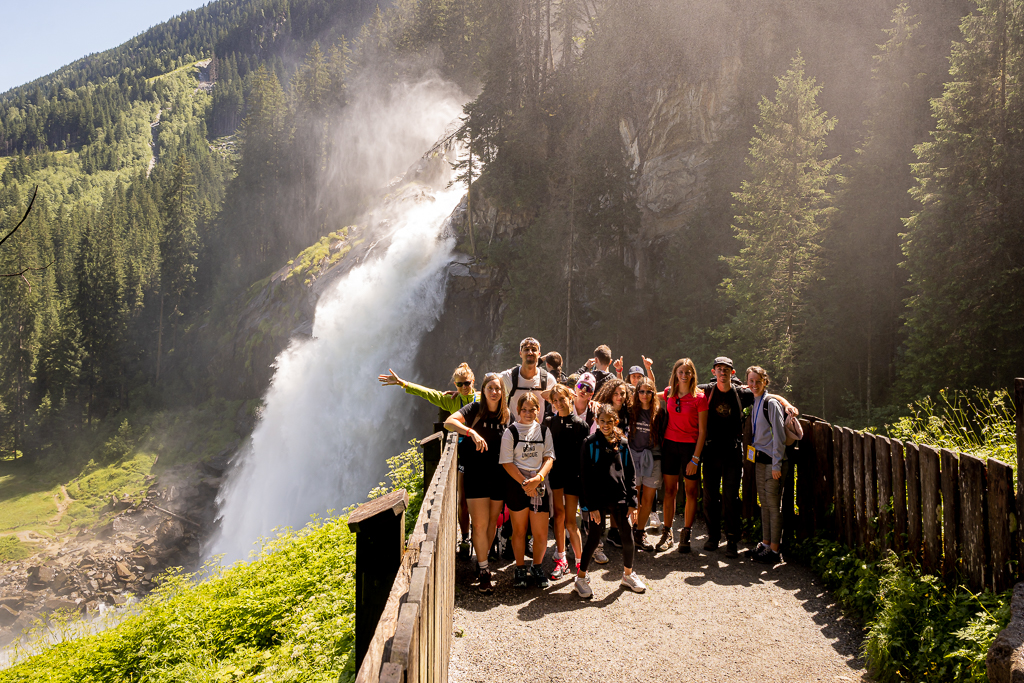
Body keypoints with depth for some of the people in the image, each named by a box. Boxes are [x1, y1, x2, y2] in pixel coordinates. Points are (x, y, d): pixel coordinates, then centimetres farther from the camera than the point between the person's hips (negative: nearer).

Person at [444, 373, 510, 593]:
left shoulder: (506, 415, 6)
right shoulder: (474, 409, -4)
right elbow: (449, 422, -18)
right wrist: (471, 432, -32)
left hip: (498, 476, 3)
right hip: (476, 474, -3)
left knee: (492, 523, 11)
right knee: (480, 523, -6)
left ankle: (482, 561, 29)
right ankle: (483, 571, 3)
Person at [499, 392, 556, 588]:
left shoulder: (544, 431, 8)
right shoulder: (510, 432, 0)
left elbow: (549, 457, 2)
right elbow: (507, 462, -5)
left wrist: (538, 478, -14)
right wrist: (524, 483, -13)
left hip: (540, 484, 2)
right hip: (516, 484, -2)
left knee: (541, 532, 0)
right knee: (519, 529, 6)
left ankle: (537, 568, 20)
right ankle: (520, 570, 20)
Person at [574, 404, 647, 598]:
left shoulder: (622, 444, 8)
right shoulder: (590, 443, -2)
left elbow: (630, 474, 10)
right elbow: (585, 477, -5)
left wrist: (632, 503, 2)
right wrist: (592, 506, -10)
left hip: (619, 499, 3)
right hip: (597, 500, -3)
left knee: (628, 538, 4)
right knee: (594, 539, 1)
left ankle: (628, 574, 27)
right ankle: (581, 578, 17)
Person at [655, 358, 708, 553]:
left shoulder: (699, 397, -8)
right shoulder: (668, 392, 3)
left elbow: (702, 431, -8)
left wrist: (695, 458, -11)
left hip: (690, 447, -3)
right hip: (670, 444, 3)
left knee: (691, 491, 3)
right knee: (669, 489, 5)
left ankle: (686, 535, 13)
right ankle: (667, 533, 14)